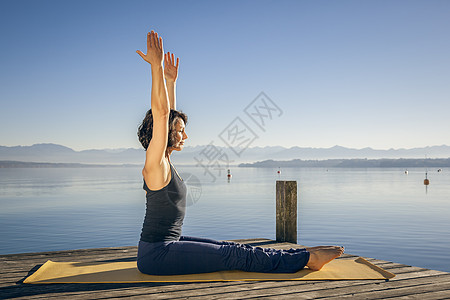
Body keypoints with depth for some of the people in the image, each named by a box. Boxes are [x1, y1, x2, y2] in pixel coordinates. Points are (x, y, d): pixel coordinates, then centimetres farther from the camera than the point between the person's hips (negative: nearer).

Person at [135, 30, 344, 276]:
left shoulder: (164, 160, 8)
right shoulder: (155, 163, -17)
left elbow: (169, 114, 14)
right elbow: (160, 113, -28)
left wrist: (171, 80, 15)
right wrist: (156, 66, -29)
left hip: (167, 245, 10)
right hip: (156, 255, -10)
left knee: (233, 249, 6)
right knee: (235, 255, -8)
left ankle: (301, 255, 11)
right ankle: (308, 258, -2)